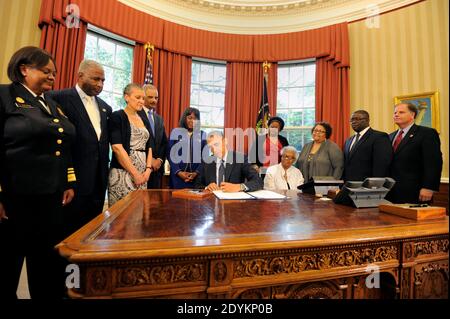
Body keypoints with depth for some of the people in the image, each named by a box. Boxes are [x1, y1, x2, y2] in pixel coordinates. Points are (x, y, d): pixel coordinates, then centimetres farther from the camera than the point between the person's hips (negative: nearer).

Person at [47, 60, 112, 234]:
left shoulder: (106, 107, 14)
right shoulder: (59, 98, -5)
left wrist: (105, 169, 9)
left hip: (98, 180, 6)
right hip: (73, 179, -5)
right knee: (71, 230, 7)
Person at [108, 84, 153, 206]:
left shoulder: (144, 119, 14)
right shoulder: (117, 117, -3)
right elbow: (117, 147, -13)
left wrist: (148, 169, -1)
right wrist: (135, 173, -14)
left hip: (142, 174, 5)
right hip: (122, 173, -5)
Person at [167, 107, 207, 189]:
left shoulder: (202, 134, 6)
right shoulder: (176, 132, 3)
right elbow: (170, 154, 1)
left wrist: (196, 172, -9)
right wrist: (178, 172, -9)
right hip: (177, 175, 0)